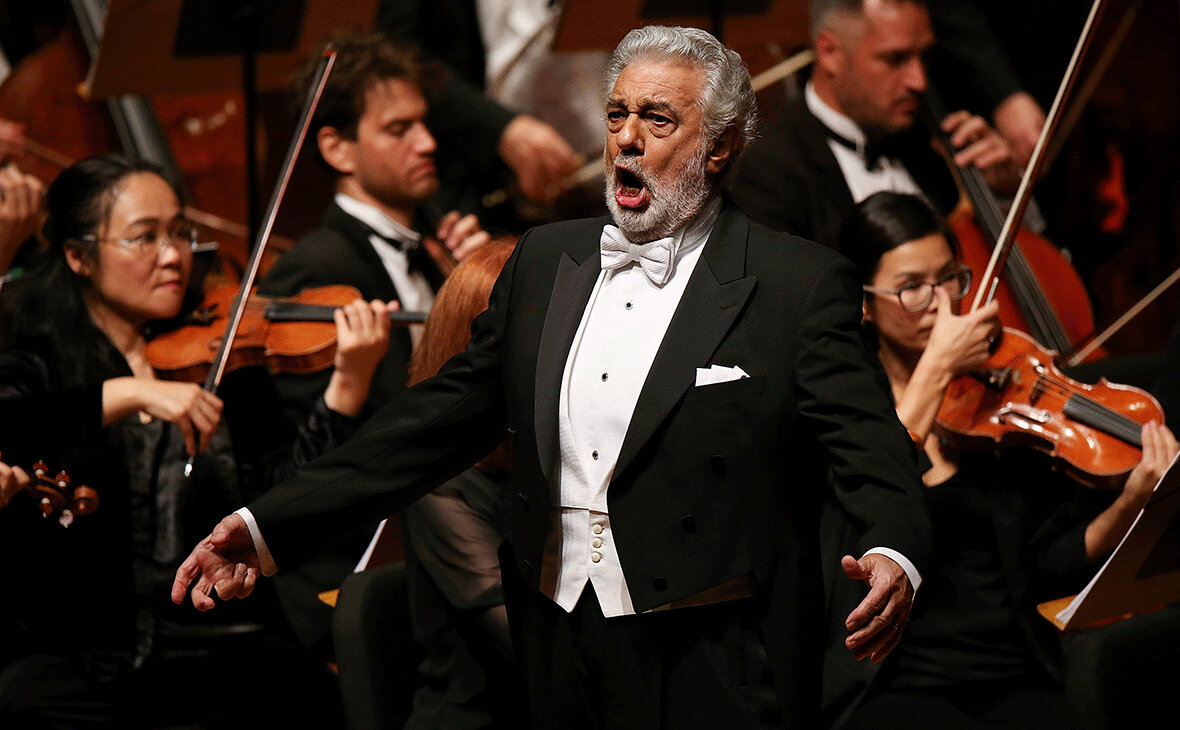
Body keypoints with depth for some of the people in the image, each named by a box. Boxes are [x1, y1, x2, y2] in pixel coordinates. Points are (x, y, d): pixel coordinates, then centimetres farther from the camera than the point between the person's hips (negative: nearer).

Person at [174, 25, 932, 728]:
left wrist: (892, 555, -37)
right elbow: (444, 417, 13)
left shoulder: (802, 286, -5)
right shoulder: (547, 260, 12)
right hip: (561, 657, 5)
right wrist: (270, 525, 6)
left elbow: (871, 452, -14)